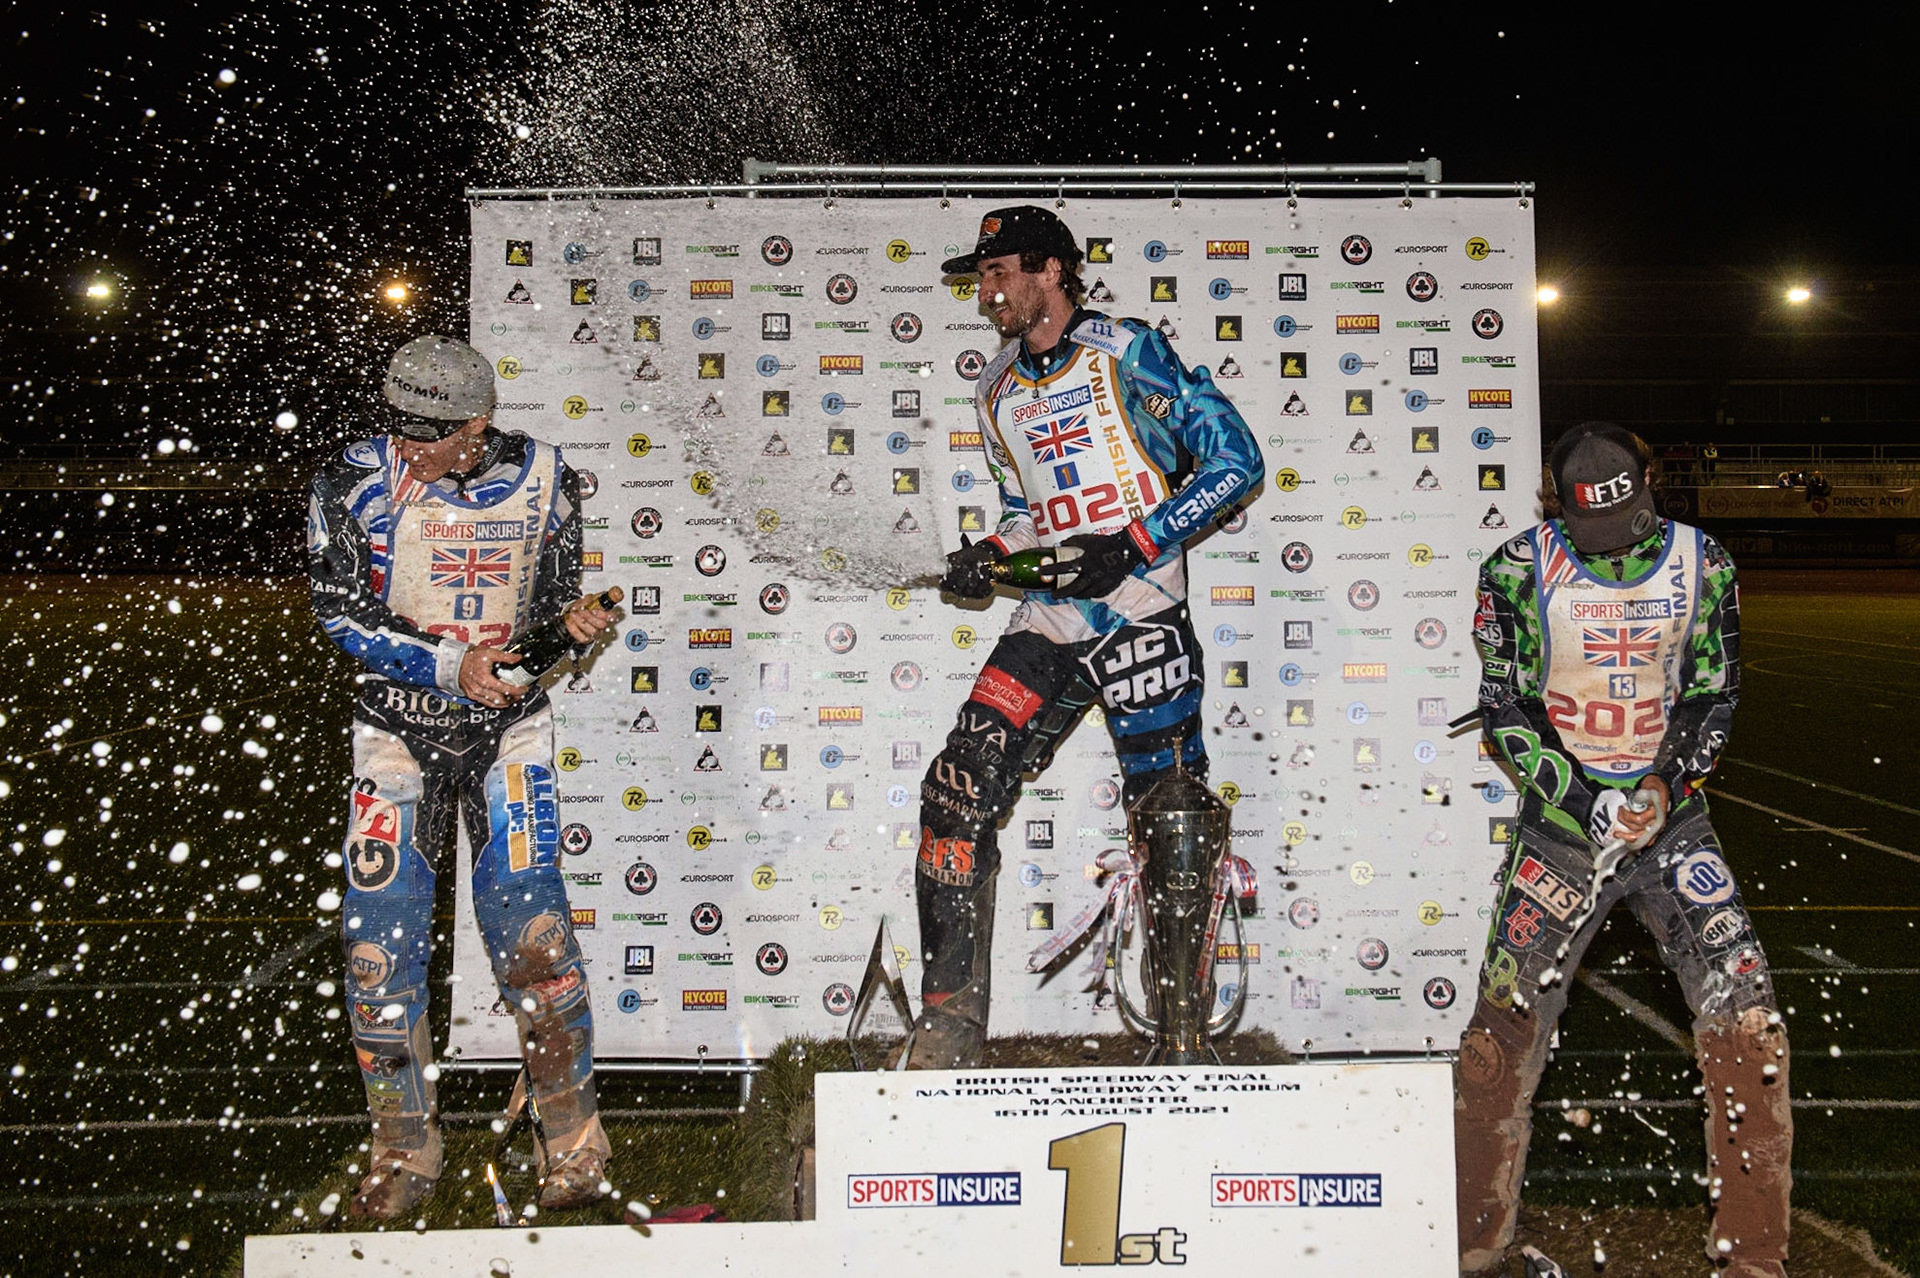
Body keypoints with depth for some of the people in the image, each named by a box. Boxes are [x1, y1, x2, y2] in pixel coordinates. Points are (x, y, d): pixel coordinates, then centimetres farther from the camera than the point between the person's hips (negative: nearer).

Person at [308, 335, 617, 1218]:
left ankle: (574, 1144, 4)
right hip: (399, 725, 1)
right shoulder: (358, 481, -8)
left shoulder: (538, 481, -5)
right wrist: (451, 663, -20)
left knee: (527, 925, -10)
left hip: (508, 725, -1)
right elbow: (342, 611, -10)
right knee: (381, 940, -2)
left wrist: (574, 622, -15)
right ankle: (404, 1151, 15)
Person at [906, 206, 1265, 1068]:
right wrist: (991, 554, 3)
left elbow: (1235, 459, -7)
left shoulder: (1127, 353, -4)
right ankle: (949, 1026, 1)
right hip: (1049, 619, 5)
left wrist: (1135, 542, -16)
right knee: (955, 799, -8)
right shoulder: (998, 392, 15)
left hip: (1140, 616, -5)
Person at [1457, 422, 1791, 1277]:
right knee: (1505, 1025, -4)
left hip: (1670, 815, 2)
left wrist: (1666, 783, -12)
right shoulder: (1519, 572, -5)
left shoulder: (1701, 565, 0)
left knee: (1747, 1024, -8)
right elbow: (1506, 708, -4)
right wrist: (1582, 798, -14)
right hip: (1562, 821, -1)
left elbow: (1713, 695, 4)